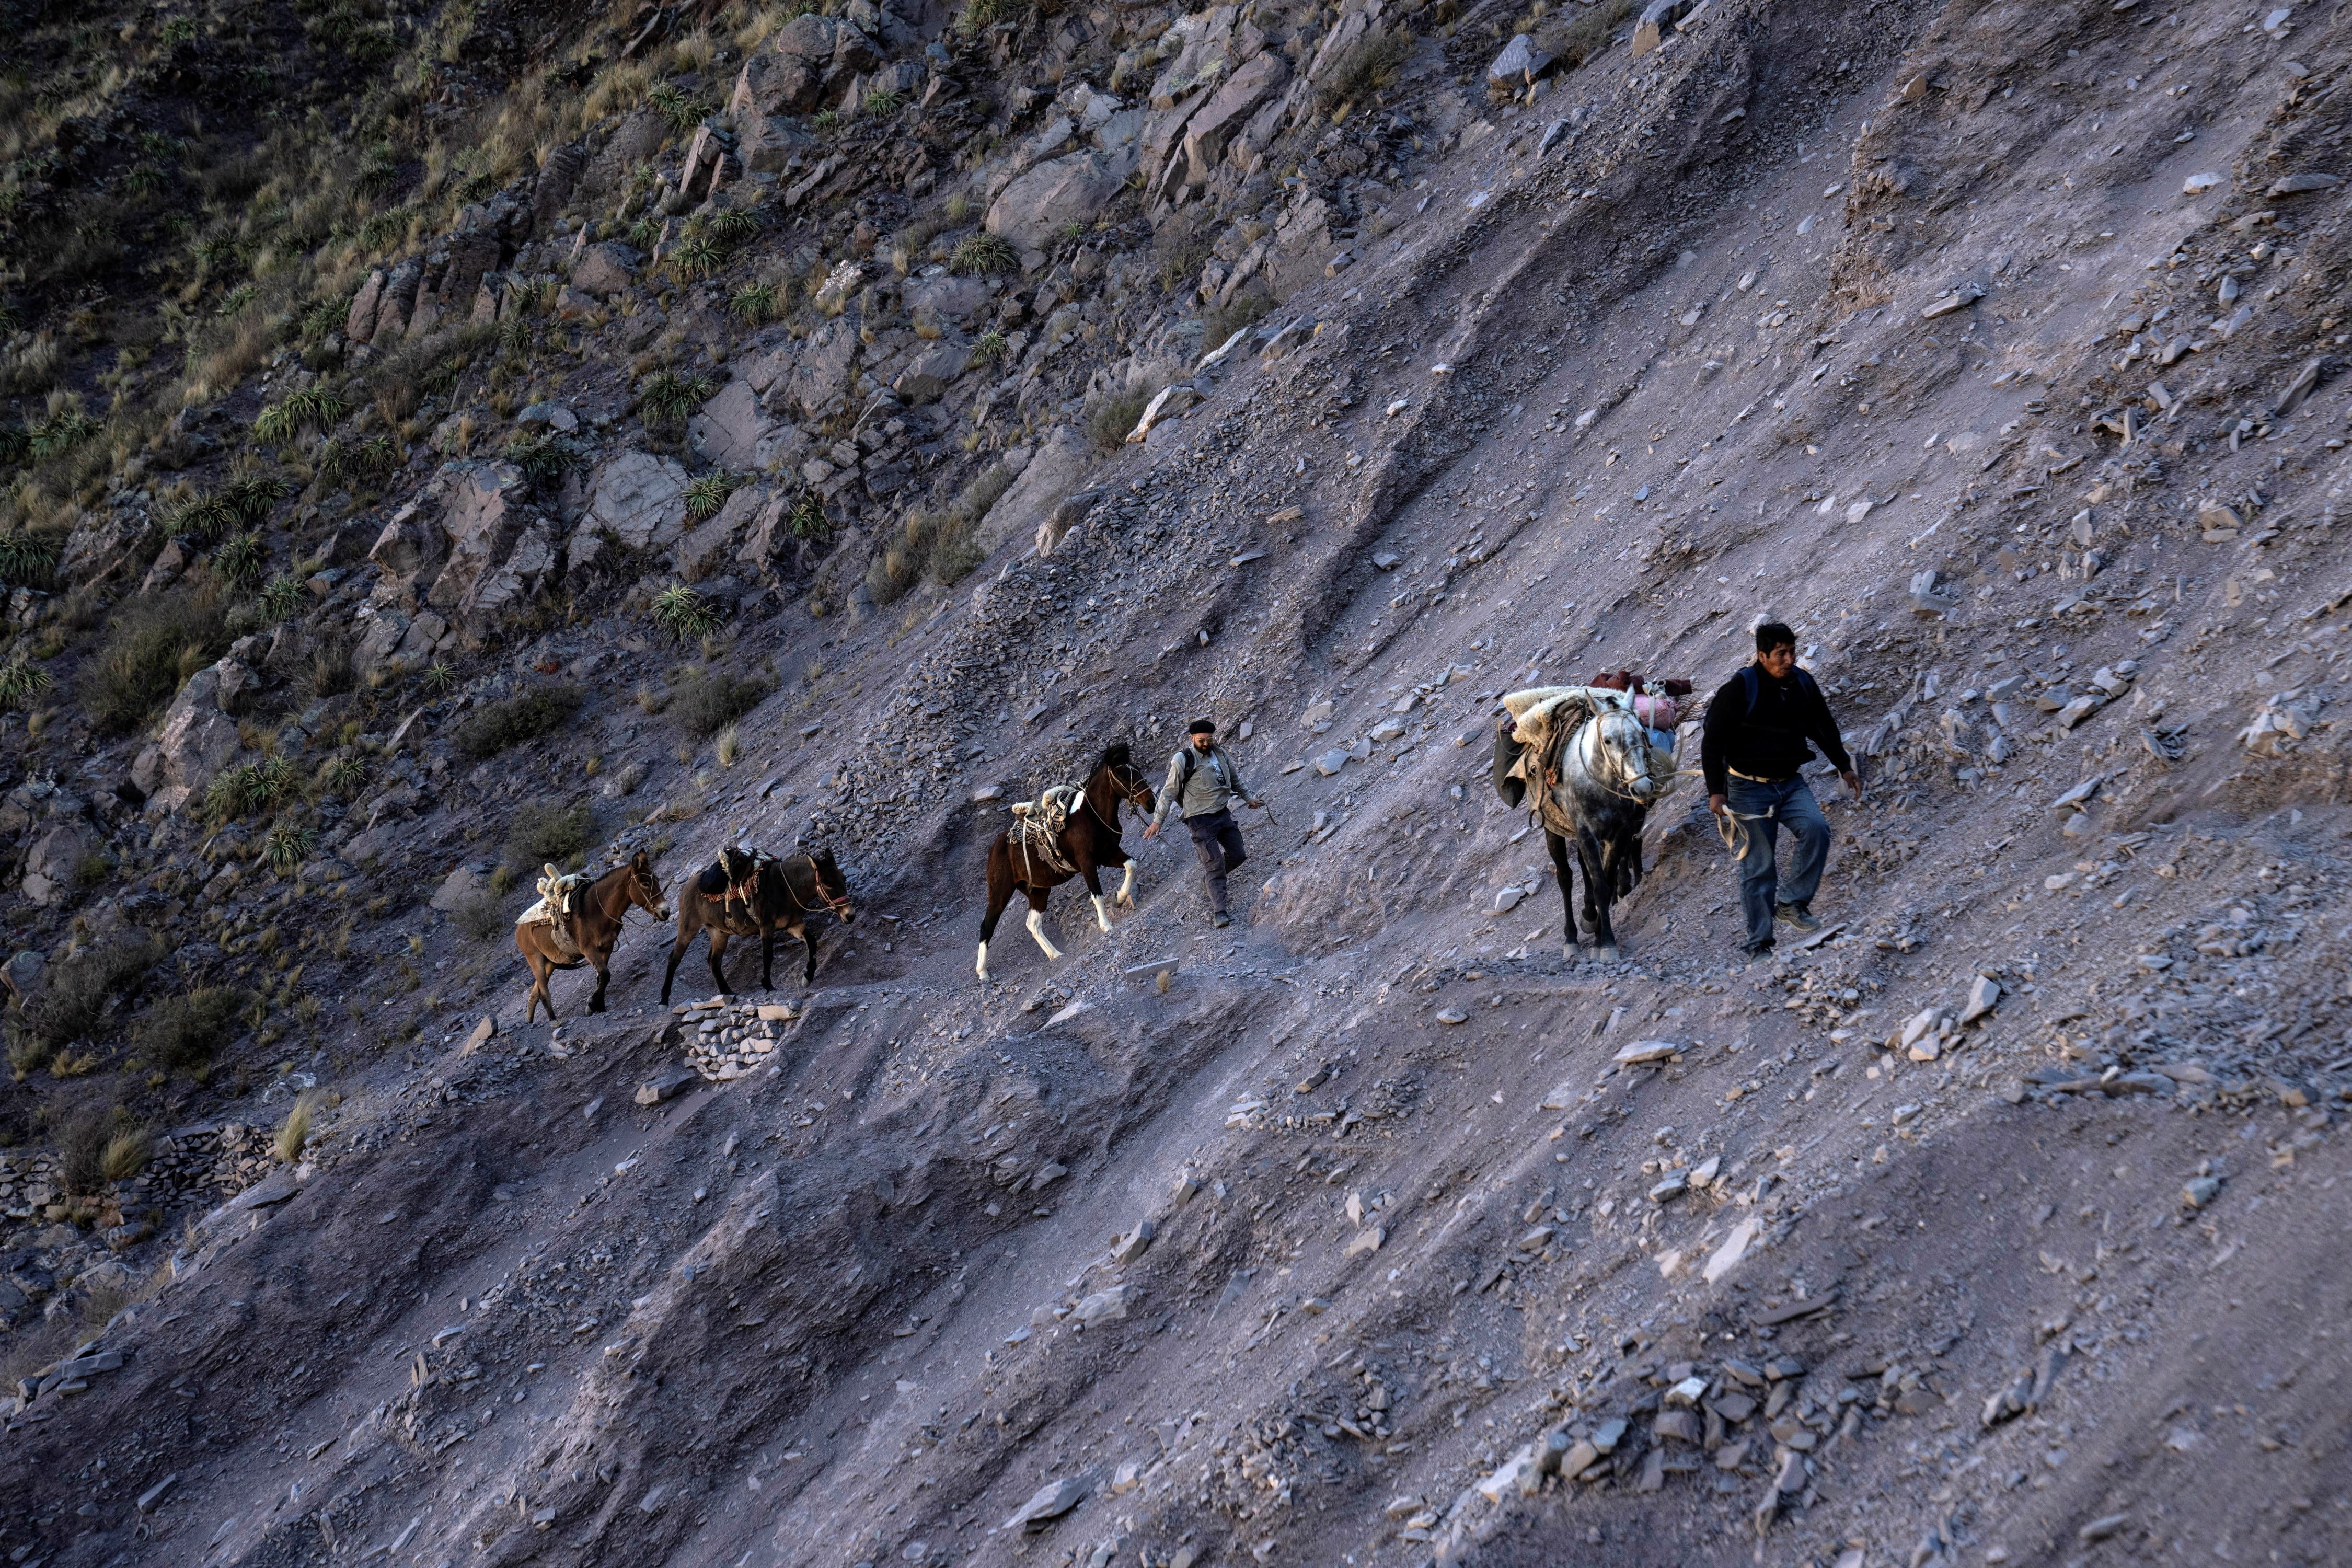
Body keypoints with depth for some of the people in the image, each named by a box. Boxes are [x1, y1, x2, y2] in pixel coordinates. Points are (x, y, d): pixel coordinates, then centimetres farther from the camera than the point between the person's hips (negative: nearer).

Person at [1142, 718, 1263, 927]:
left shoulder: (1219, 753, 4)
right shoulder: (1182, 760, -14)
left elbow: (1235, 779, 21)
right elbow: (1170, 792, -10)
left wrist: (1248, 798, 29)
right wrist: (1158, 821, -12)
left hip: (1223, 814, 7)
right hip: (1201, 820, -7)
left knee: (1238, 855, 11)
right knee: (1214, 864, -9)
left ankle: (1211, 875, 38)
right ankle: (1218, 912, -6)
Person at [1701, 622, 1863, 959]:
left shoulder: (1804, 685, 4)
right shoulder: (1739, 689, -12)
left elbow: (1825, 728, 21)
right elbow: (1713, 741, -10)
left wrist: (1844, 766, 20)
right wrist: (1715, 791, -15)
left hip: (1790, 783, 4)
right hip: (1749, 788, -4)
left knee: (1816, 829, -22)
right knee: (1758, 864, -5)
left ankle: (1792, 902, -8)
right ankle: (1759, 942, 2)